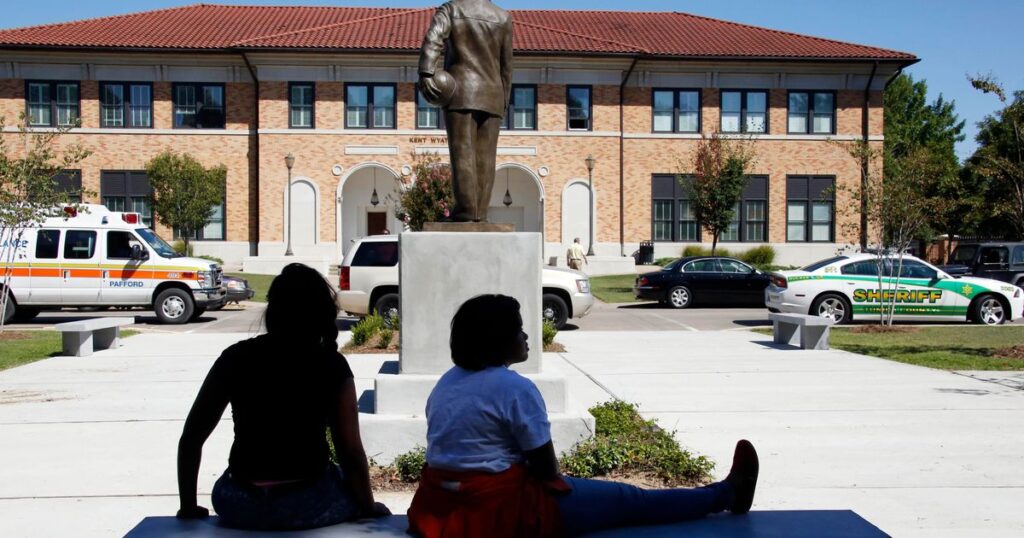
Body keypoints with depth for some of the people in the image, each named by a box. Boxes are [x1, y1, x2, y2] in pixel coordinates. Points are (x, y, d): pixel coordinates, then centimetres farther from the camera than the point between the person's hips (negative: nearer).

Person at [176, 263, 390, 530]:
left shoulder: (235, 357, -1)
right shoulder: (331, 365, -7)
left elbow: (190, 440, 1)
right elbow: (351, 453, -9)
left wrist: (188, 507, 13)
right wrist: (369, 508, 7)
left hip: (240, 507, 2)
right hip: (308, 505, -2)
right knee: (354, 487, 29)